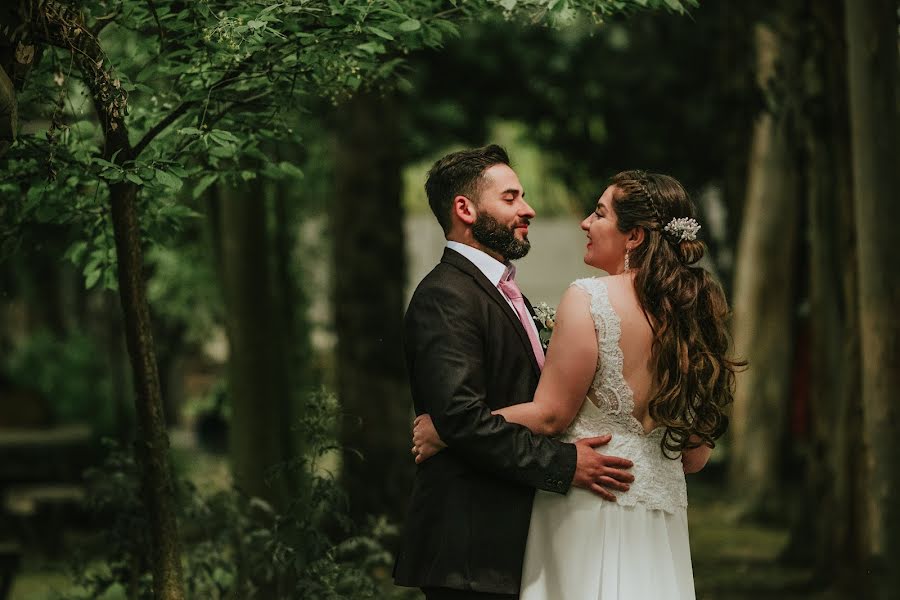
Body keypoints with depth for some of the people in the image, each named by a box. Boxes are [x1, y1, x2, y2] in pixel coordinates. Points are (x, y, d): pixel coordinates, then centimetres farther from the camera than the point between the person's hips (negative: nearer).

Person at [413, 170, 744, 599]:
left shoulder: (589, 298, -13)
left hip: (593, 509, -6)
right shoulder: (690, 310, 6)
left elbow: (550, 414, -12)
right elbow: (696, 457, 9)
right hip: (665, 519, 6)